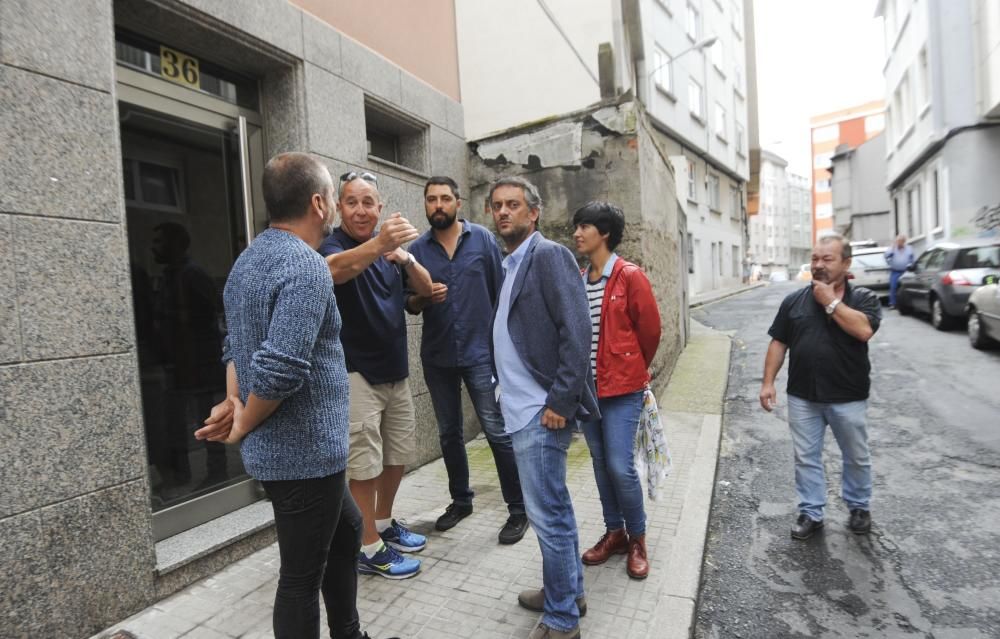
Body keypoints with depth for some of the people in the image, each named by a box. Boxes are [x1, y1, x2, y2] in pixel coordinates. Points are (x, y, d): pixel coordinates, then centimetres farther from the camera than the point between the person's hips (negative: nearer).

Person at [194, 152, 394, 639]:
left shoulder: (249, 259, 10)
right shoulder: (305, 266, -21)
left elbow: (236, 344, 17)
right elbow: (281, 369, -29)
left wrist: (234, 402, 5)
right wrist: (243, 426, -13)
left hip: (283, 447, 10)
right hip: (304, 451, -10)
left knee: (346, 530, 26)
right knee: (301, 575, 7)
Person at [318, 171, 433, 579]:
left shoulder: (387, 249, 11)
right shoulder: (333, 244, -11)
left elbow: (425, 288, 4)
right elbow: (335, 269, -36)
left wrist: (405, 258, -18)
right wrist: (379, 244, -56)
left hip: (395, 370, 7)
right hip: (355, 373, -7)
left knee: (398, 455, 17)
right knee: (365, 463, 0)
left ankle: (384, 523, 36)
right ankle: (369, 548, 16)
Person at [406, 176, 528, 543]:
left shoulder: (483, 239, -1)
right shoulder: (417, 249, 3)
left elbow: (501, 293, -1)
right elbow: (410, 306, 6)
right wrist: (423, 297, -17)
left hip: (481, 351, -3)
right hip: (437, 357, 3)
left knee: (498, 431, -3)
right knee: (449, 434, 15)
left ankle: (518, 509, 12)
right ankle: (460, 500, 33)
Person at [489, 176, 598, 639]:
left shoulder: (549, 254, -11)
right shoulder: (511, 265, 16)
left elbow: (577, 330, -19)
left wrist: (560, 401, -20)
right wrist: (507, 390, 12)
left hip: (542, 410, -9)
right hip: (523, 407, 9)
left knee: (547, 514, 0)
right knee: (555, 507, 19)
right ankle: (569, 591, 36)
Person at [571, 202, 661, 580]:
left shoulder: (630, 276, -9)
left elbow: (650, 330, -4)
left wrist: (633, 371, 8)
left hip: (622, 388, -6)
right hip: (586, 387, 6)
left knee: (620, 466, -5)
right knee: (601, 465, 14)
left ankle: (637, 539, 19)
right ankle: (614, 533, 31)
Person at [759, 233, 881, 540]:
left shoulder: (863, 298, -4)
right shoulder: (794, 300, 3)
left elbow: (864, 330, -24)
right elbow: (778, 343, 4)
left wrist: (831, 301, -17)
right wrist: (768, 382, -1)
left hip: (848, 397, -1)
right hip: (802, 397, 2)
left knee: (856, 458, 16)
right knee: (806, 458, 9)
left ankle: (859, 507, 38)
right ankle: (810, 513, 22)